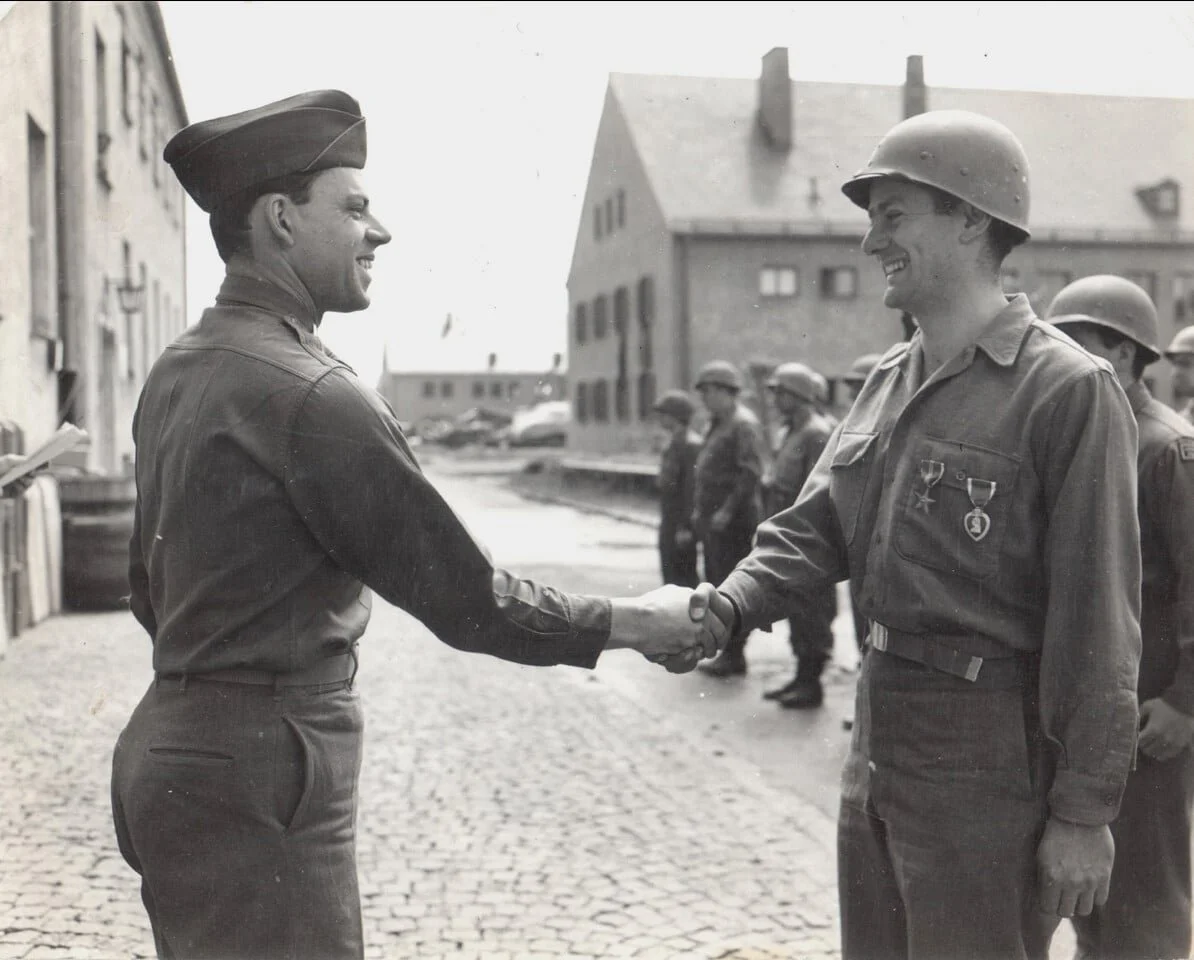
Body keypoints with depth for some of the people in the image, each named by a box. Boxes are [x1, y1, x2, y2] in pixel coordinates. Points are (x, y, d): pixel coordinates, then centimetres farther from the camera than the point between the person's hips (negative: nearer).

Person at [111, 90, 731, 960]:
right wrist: (630, 623, -6)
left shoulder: (178, 372, 9)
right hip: (261, 778, -10)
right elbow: (464, 597, -19)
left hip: (177, 738, 10)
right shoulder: (311, 393, -21)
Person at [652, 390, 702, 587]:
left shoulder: (690, 445, -16)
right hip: (669, 521, 10)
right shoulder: (672, 443, 14)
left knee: (682, 576, -7)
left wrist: (685, 526, -22)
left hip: (682, 524, -10)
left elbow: (692, 487, -20)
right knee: (669, 572, 14)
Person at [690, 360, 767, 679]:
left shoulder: (744, 424, -13)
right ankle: (728, 651, 21)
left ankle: (734, 655, 1)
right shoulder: (716, 425, 17)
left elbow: (750, 473, -20)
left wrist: (727, 510, -22)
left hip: (734, 521, -10)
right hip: (713, 521, 10)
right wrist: (699, 508, 16)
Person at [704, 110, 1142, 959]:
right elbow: (815, 528, 6)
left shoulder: (1068, 391, -15)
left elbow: (1096, 618, -16)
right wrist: (726, 609, -12)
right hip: (879, 733, 8)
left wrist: (1083, 809, -15)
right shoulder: (890, 381, 9)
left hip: (986, 754, -7)